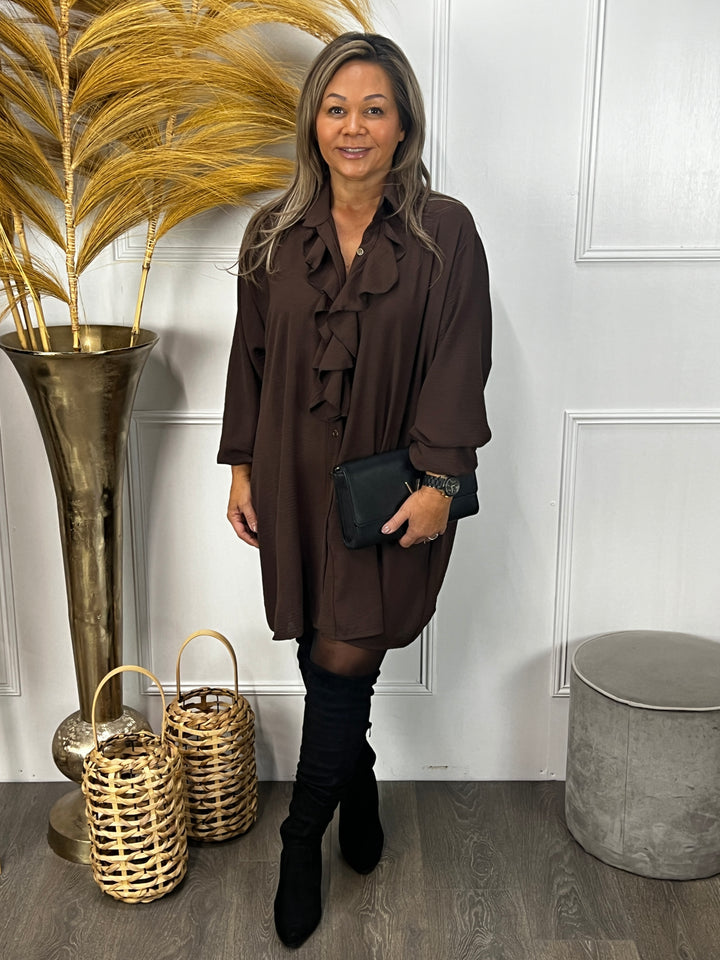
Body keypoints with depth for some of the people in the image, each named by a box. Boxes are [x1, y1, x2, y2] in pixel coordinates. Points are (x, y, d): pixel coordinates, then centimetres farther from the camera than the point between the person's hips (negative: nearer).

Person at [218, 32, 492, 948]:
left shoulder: (444, 232, -6)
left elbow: (459, 361, -8)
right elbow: (250, 356, 8)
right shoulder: (275, 234, 3)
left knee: (342, 659, 0)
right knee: (329, 657, 12)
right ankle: (358, 788, 40)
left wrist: (437, 478, -13)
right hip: (296, 479, 3)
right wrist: (242, 467, 7)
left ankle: (303, 842, 22)